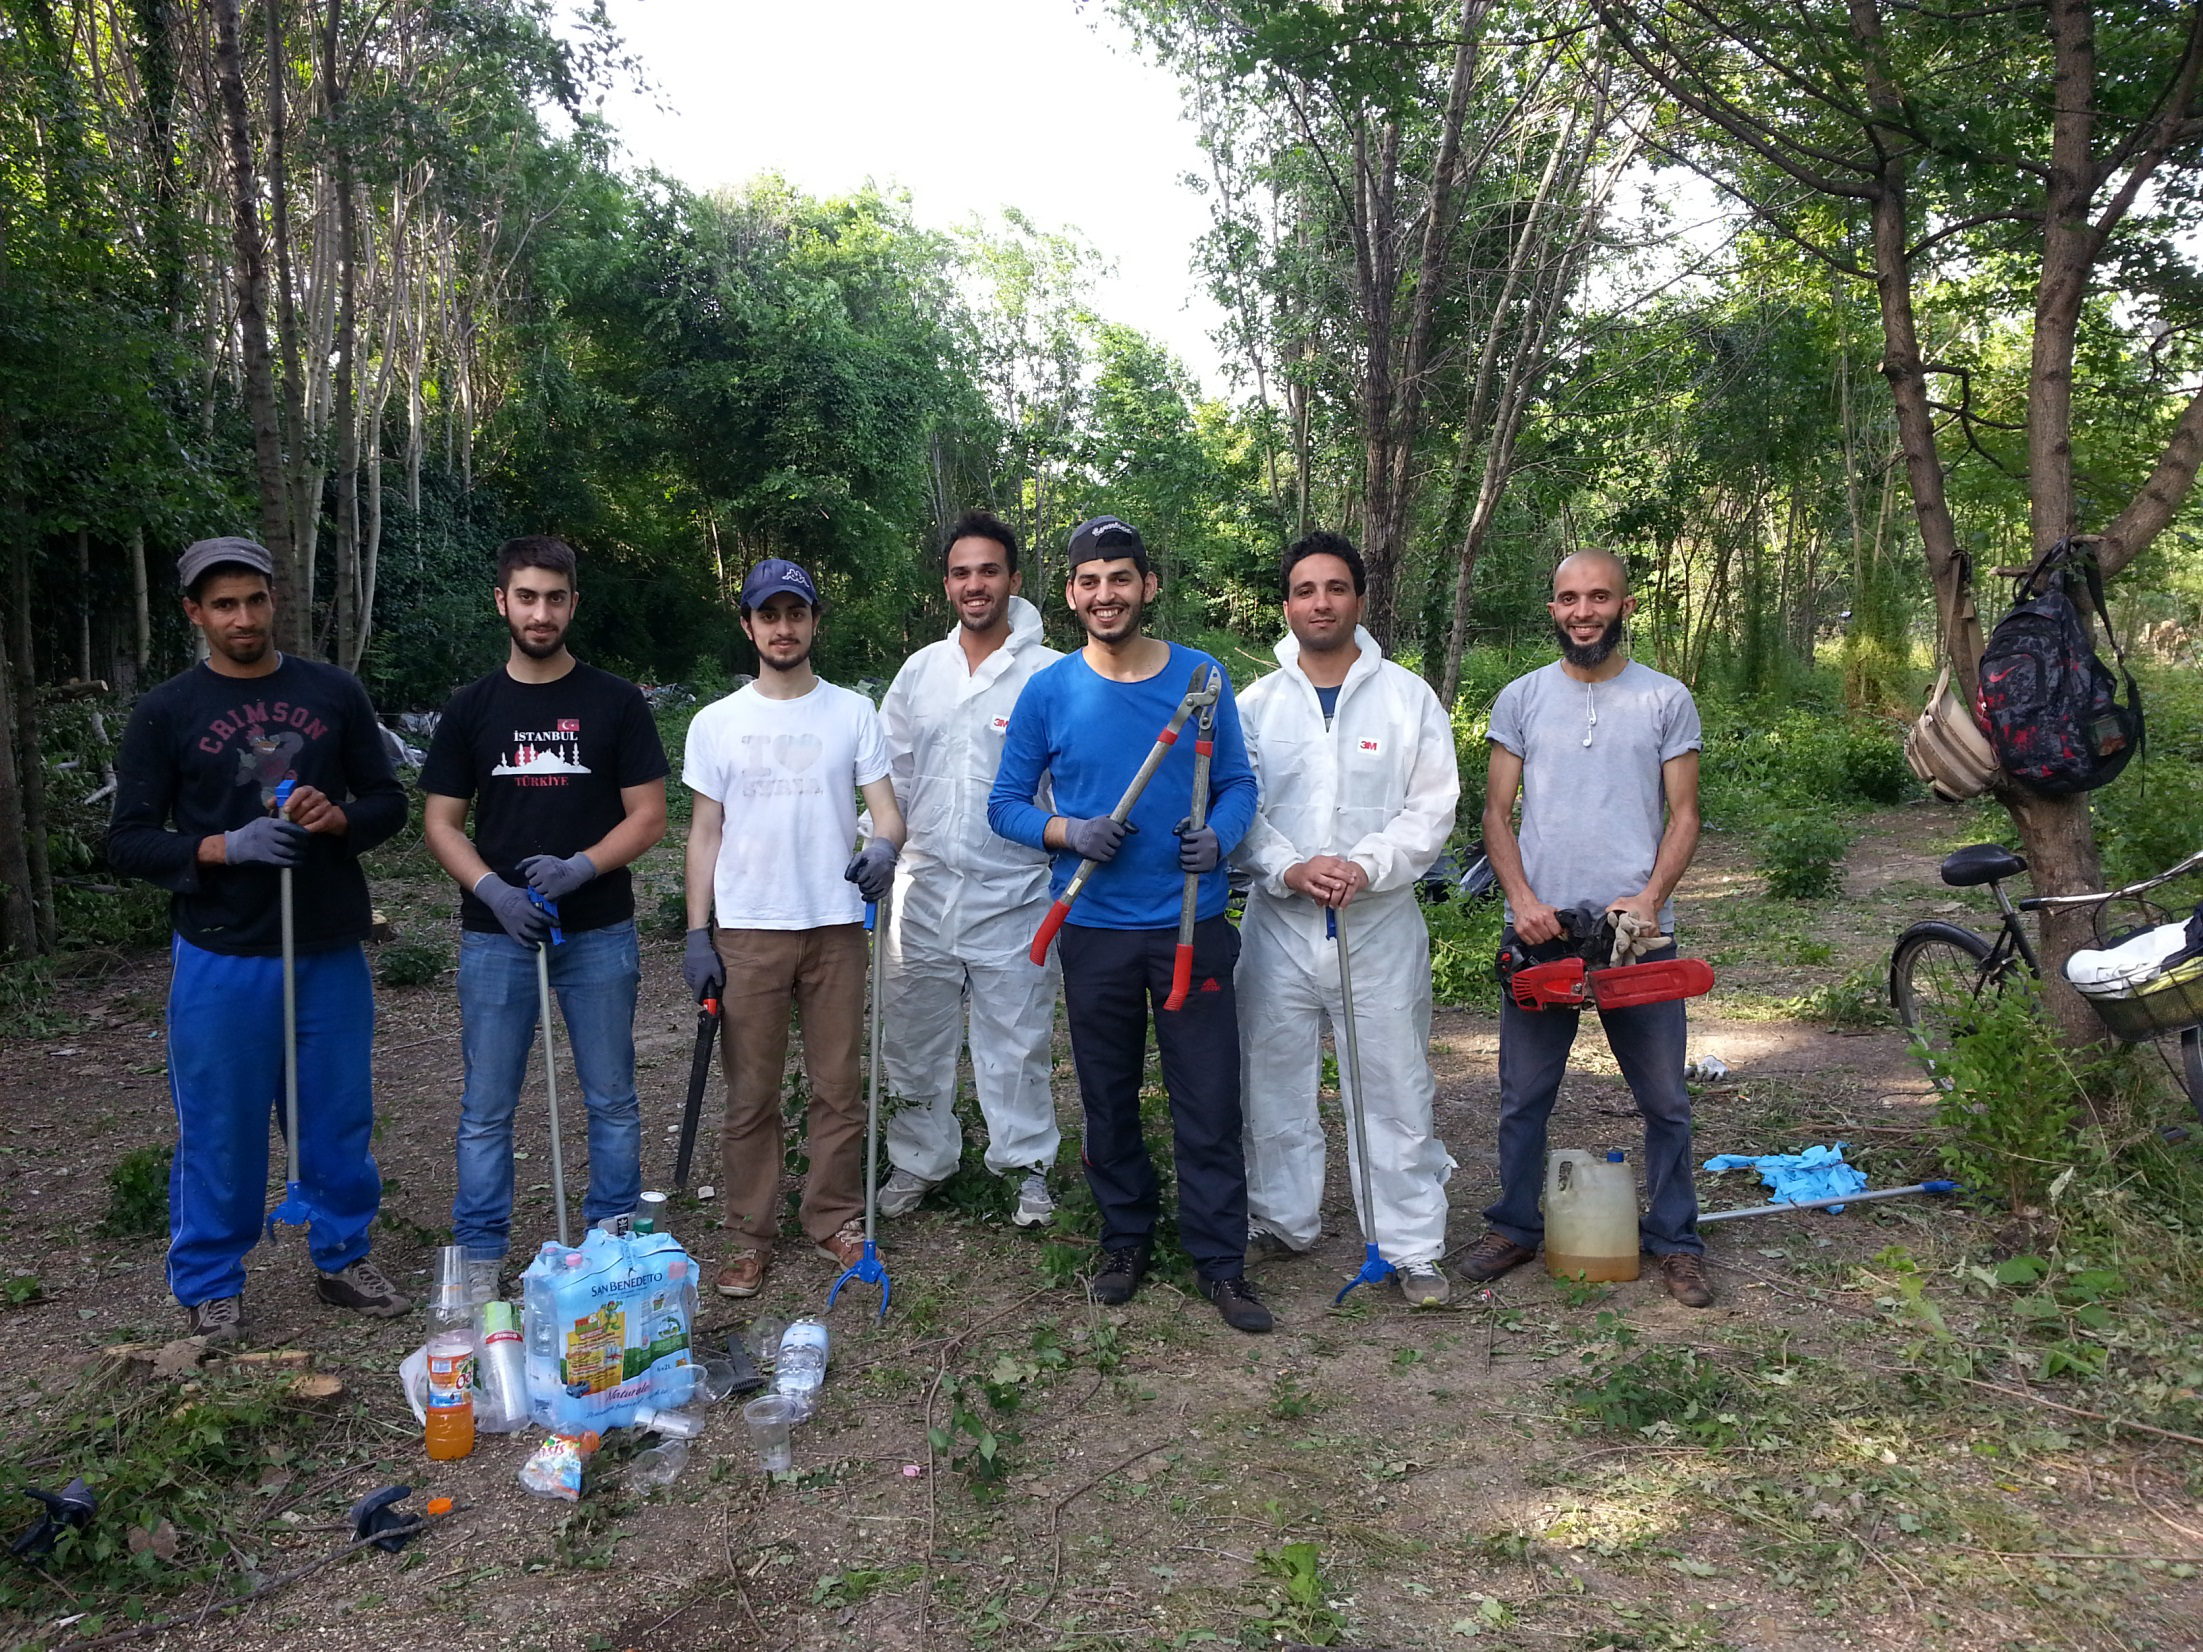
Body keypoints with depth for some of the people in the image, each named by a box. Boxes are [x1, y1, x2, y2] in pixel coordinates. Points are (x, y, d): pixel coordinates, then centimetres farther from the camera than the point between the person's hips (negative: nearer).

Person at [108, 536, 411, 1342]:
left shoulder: (335, 693, 5)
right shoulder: (165, 713, -1)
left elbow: (389, 801, 8)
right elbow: (128, 842, -2)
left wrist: (336, 818, -14)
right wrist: (224, 846, -20)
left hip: (331, 951, 2)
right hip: (221, 958, -2)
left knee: (340, 1118, 11)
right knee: (218, 1128, 7)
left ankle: (343, 1257, 29)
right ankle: (208, 1287, 23)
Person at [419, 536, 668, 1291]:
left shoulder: (615, 701, 2)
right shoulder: (471, 707, 6)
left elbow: (648, 814, 0)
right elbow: (441, 821, 5)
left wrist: (581, 867, -17)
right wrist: (493, 889, -13)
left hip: (599, 932, -1)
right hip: (496, 935, 1)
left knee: (612, 1100, 8)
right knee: (486, 1108, 5)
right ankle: (480, 1256, 18)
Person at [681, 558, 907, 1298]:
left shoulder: (854, 713, 4)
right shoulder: (715, 723, 4)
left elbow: (886, 807, 1)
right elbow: (705, 833, 6)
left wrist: (884, 847, -24)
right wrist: (697, 935, -1)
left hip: (836, 925, 0)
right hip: (747, 931, 0)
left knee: (837, 1086, 7)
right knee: (751, 1094, 6)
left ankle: (835, 1218, 22)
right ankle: (751, 1234, 18)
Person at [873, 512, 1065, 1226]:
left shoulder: (1049, 673, -5)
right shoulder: (921, 669, 8)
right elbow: (888, 770, 13)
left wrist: (1060, 843, -13)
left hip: (1012, 891, -4)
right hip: (923, 887, 4)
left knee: (1015, 1038, 6)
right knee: (916, 1035, 14)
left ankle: (1028, 1163, 25)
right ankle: (918, 1160, 31)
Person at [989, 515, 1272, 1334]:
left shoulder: (1201, 676, -1)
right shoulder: (1048, 692, -1)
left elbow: (1238, 783, 5)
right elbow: (1005, 805, 2)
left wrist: (1219, 836, -16)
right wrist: (1069, 833, -16)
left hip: (1192, 923, -1)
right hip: (1095, 930, 1)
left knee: (1209, 1099, 2)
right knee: (1108, 1097, 14)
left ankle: (1221, 1260, 16)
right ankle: (1126, 1238, 32)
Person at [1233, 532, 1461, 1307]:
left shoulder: (1408, 697, 2)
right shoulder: (1255, 703, 5)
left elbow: (1433, 808, -2)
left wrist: (1364, 866, -17)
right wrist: (1288, 868, -14)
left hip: (1380, 922, -1)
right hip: (1278, 921, 2)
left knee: (1396, 1088, 2)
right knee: (1274, 1079, 12)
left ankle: (1413, 1248, 14)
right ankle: (1282, 1220, 29)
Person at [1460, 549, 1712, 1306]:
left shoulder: (1667, 700, 4)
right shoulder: (1520, 699, 6)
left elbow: (1683, 816, 3)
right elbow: (1497, 812, 5)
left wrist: (1650, 897, -13)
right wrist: (1522, 898, -10)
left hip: (1638, 931, -1)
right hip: (1539, 931, 1)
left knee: (1665, 1101, 7)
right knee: (1524, 1096, 10)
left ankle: (1675, 1240, 22)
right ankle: (1515, 1227, 25)